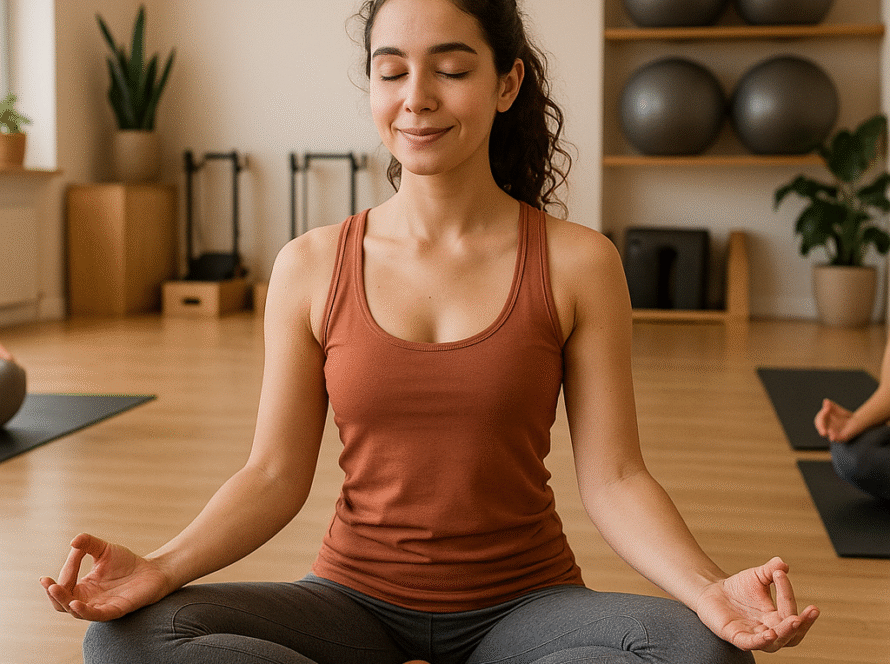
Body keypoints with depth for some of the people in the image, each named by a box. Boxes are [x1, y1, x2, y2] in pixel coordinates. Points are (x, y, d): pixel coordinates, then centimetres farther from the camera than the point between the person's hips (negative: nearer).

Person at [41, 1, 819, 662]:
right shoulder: (311, 268, -2)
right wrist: (160, 568, -18)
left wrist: (710, 590, -25)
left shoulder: (577, 264, -5)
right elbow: (275, 475, -1)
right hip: (360, 596, 1)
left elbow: (613, 478, -7)